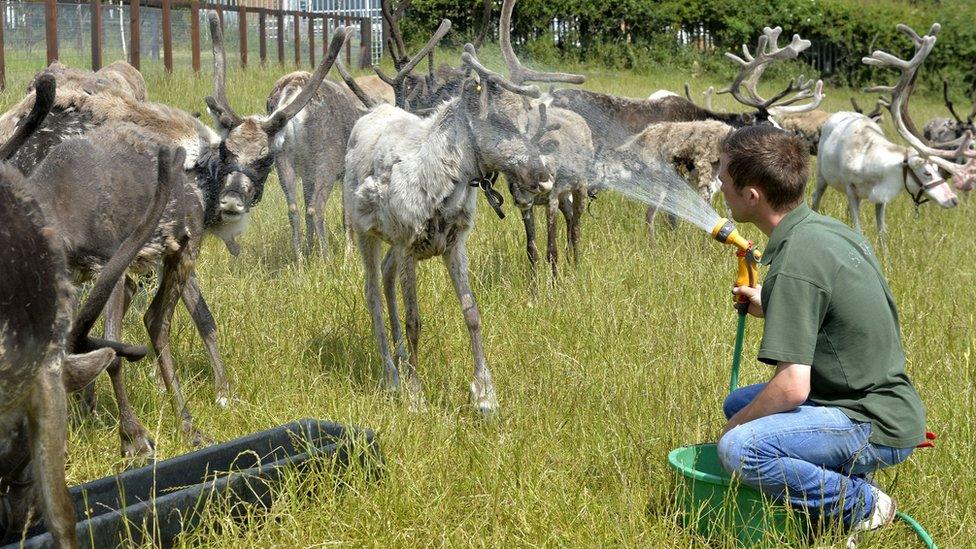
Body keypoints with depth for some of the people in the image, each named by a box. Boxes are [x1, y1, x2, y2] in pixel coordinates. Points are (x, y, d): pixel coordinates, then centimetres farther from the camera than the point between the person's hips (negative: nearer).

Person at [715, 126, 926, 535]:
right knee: (738, 403, 21)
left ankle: (861, 505, -7)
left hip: (876, 426, -10)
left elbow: (792, 387, -27)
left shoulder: (794, 265, -24)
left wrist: (737, 426, -10)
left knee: (740, 449, -26)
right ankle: (845, 484, 11)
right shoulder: (828, 228, 5)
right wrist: (770, 307, 21)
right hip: (885, 399, 10)